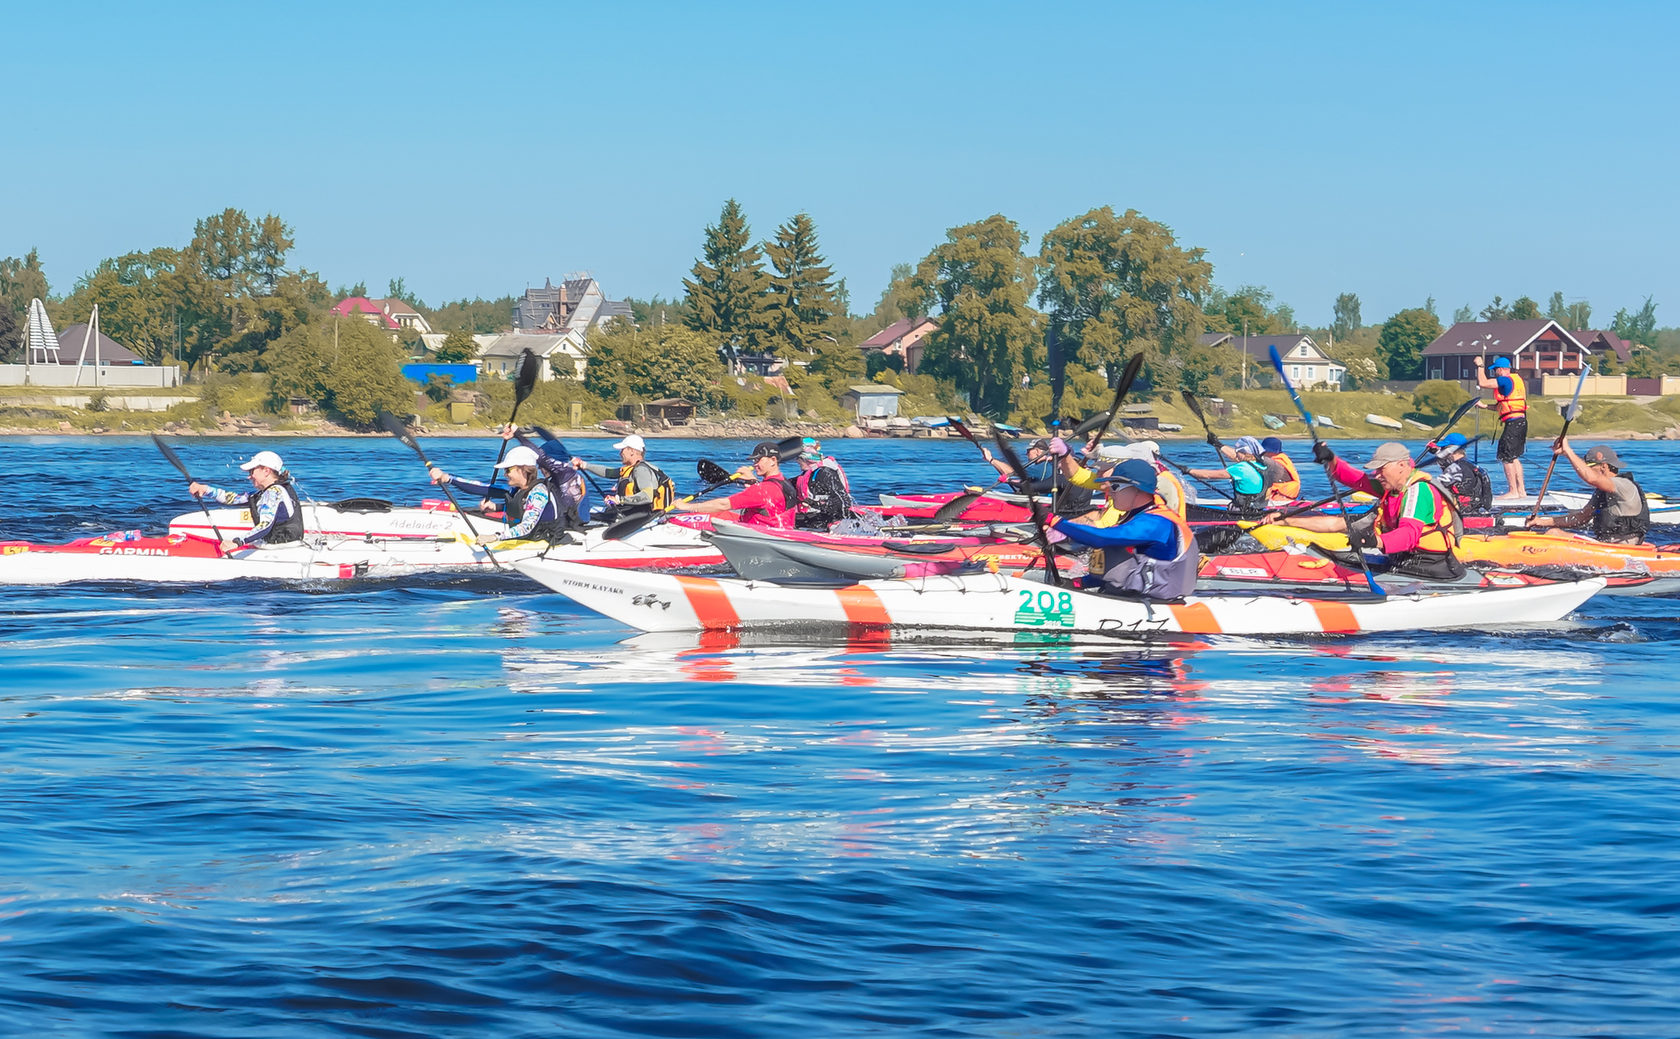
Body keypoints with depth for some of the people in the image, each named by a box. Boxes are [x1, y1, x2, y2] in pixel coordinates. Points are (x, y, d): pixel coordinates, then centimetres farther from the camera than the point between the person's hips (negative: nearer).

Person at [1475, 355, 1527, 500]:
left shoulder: (1506, 380, -10)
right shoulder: (1516, 380, 21)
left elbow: (1483, 383, -16)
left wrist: (1479, 366, -3)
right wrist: (1485, 406, 26)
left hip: (1513, 422, -10)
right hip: (1521, 422, 10)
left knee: (1506, 457, -6)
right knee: (1514, 457, 16)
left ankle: (1513, 491, -5)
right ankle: (1521, 490, 16)